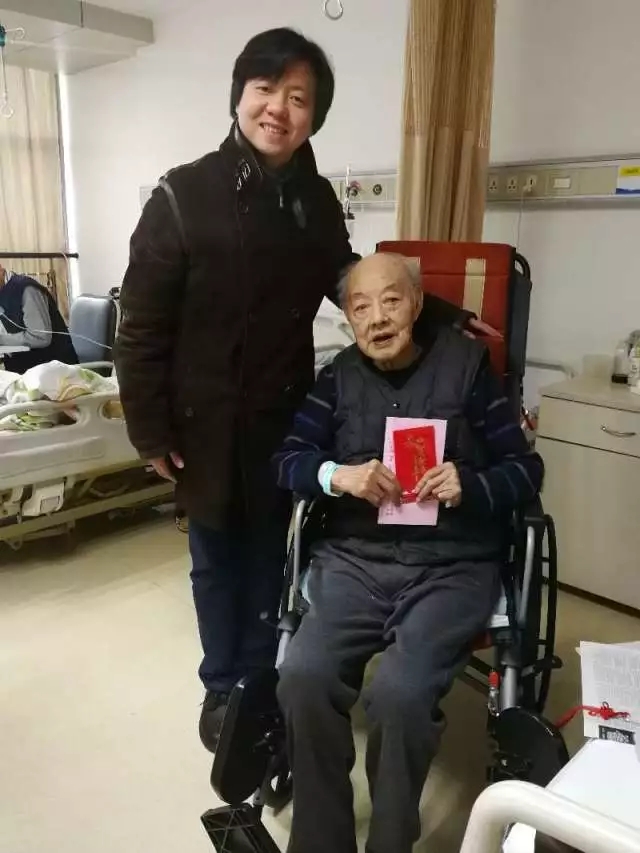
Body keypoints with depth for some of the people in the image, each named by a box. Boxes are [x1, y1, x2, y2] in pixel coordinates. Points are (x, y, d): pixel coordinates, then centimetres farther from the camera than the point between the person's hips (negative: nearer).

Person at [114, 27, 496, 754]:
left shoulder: (316, 201, 0)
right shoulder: (183, 195, -11)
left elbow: (349, 281, 16)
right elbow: (141, 322, -9)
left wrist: (441, 316, 8)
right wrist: (150, 428, -10)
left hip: (281, 417, 3)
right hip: (204, 419, -3)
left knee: (268, 553, 16)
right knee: (217, 557, 13)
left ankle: (260, 684, 36)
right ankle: (222, 687, 35)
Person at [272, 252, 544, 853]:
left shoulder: (466, 364, 5)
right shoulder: (339, 377, 12)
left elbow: (525, 468, 5)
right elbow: (286, 461, 6)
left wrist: (470, 486, -16)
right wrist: (339, 475, -14)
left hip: (452, 565, -2)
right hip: (356, 558, 2)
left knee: (400, 692, -27)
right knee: (303, 676, -22)